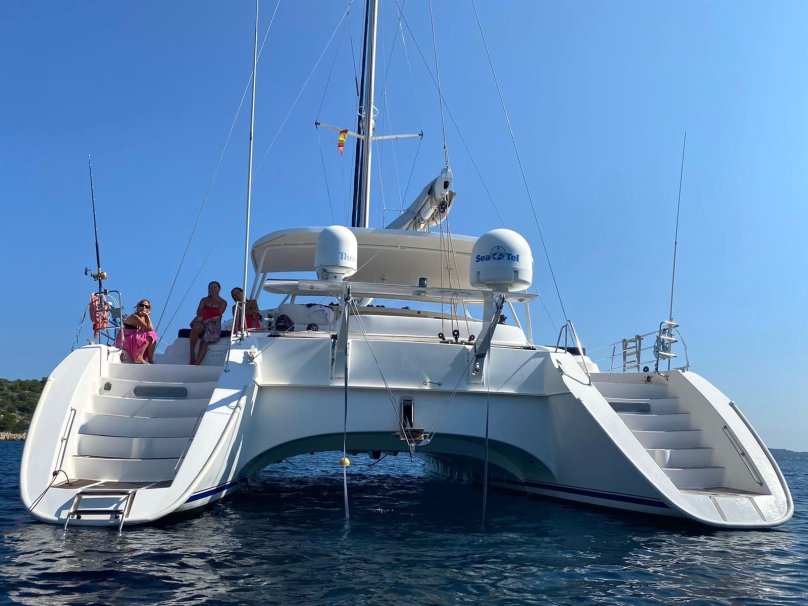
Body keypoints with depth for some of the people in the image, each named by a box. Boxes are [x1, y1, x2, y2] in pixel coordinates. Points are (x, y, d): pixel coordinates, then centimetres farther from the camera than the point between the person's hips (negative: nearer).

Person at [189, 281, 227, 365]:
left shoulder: (223, 302, 12)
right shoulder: (204, 300, 23)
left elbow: (218, 315, -3)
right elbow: (198, 312, 9)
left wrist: (204, 317, -15)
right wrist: (201, 317, -14)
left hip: (214, 324, -2)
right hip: (202, 322, 3)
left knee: (204, 342, -29)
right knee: (195, 328, -37)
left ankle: (195, 365, -44)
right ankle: (192, 353, -32)